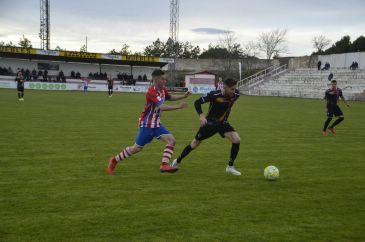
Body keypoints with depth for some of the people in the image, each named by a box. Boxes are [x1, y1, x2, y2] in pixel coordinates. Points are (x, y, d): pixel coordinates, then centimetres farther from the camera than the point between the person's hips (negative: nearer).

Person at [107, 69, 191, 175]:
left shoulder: (162, 89, 2)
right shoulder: (151, 92, -25)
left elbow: (170, 97, 23)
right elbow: (162, 107, -35)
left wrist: (183, 96, 9)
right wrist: (178, 106, -34)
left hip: (156, 124, 8)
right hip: (146, 124, -8)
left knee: (171, 140, -8)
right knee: (137, 148, 2)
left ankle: (164, 164, -10)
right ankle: (114, 160, 20)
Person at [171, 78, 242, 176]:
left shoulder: (235, 95, -14)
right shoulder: (214, 95, -28)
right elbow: (197, 102, -20)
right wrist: (201, 116, -32)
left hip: (223, 123, 4)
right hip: (210, 123, -3)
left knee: (236, 140, -17)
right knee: (195, 144, 8)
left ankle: (230, 166, -2)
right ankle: (177, 161, 31)